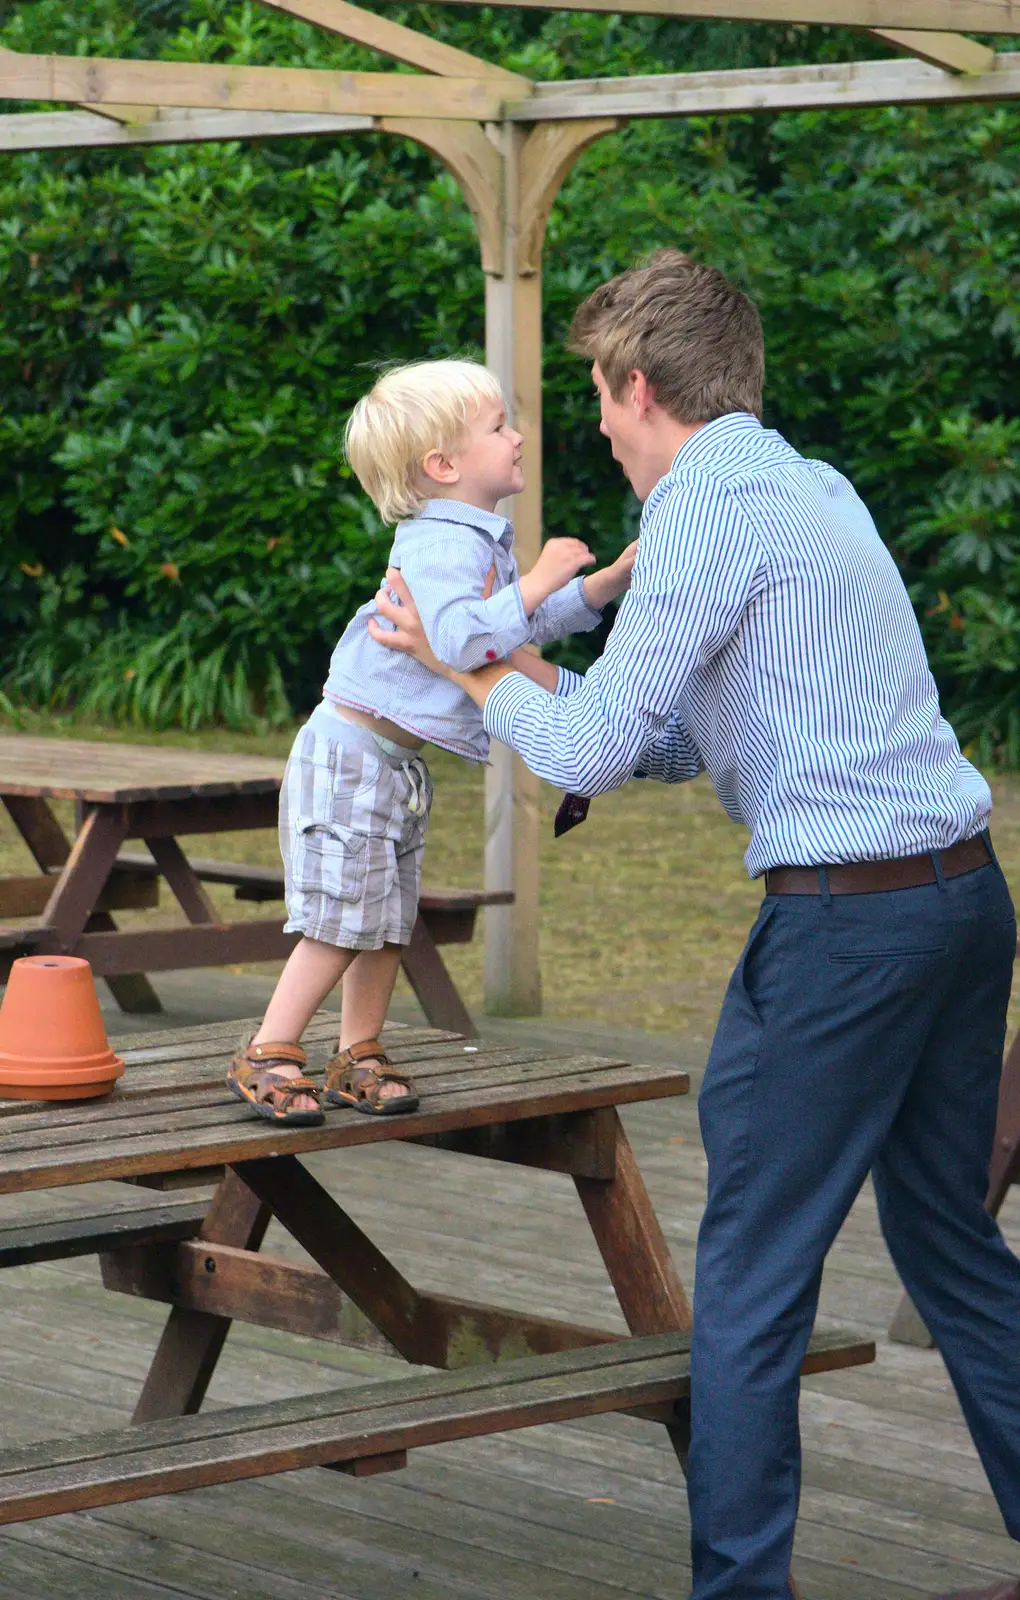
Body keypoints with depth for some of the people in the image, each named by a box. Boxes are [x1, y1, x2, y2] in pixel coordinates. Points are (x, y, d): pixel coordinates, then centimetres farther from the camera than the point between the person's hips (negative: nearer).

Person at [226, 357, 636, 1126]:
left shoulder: (484, 542, 12)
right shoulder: (441, 546, -21)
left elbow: (527, 625, 25)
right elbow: (460, 637, -37)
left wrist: (607, 581, 16)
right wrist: (537, 582, -32)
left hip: (401, 763, 10)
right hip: (351, 752, -10)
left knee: (389, 920, 13)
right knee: (341, 919, -9)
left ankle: (359, 1057, 22)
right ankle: (267, 1056, -1)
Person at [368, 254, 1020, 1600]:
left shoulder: (712, 506, -10)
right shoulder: (814, 488, 19)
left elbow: (591, 752, -10)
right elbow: (682, 743, 24)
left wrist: (477, 674, 8)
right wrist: (508, 674, 27)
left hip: (844, 919, -9)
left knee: (752, 1280, -1)